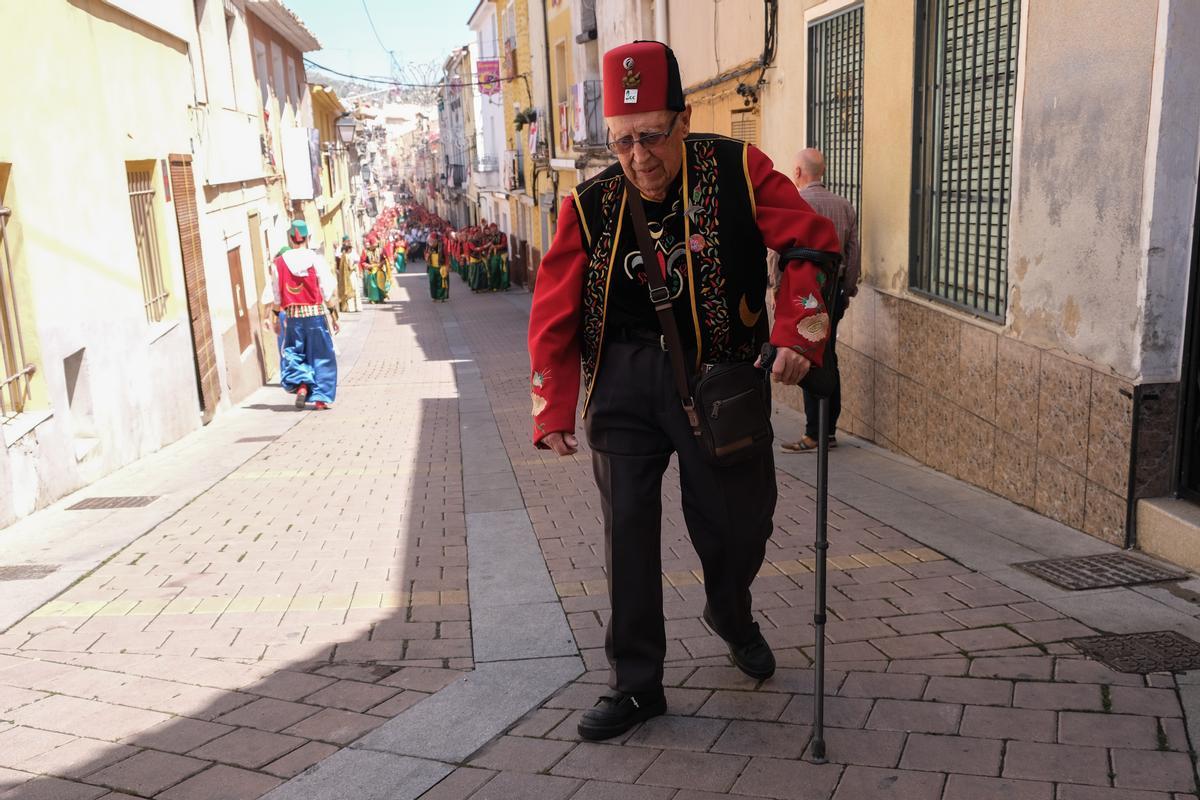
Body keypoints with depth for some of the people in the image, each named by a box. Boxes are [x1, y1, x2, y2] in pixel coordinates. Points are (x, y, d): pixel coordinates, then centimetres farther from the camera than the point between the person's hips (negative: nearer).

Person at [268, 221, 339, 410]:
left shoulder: (280, 262, 1)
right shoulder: (316, 260, -5)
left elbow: (276, 294, 5)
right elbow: (329, 291, -5)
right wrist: (334, 315, 2)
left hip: (292, 315, 1)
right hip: (315, 313, -1)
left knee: (292, 352, 15)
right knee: (321, 355, 7)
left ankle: (301, 384, -8)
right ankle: (321, 398, 6)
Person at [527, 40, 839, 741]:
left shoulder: (737, 170, -7)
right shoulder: (590, 206, -3)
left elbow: (811, 243, -4)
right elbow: (554, 315, 0)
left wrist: (799, 334, -17)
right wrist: (553, 411, -5)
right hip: (623, 380, 1)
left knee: (738, 520, 9)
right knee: (628, 529, 3)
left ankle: (731, 615, 46)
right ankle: (636, 685, 21)